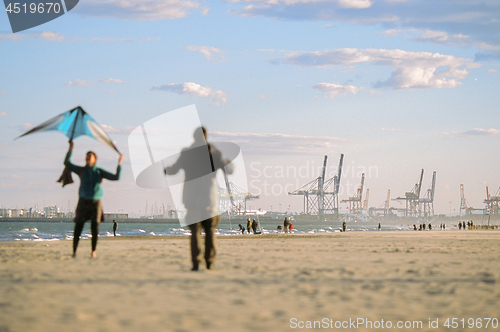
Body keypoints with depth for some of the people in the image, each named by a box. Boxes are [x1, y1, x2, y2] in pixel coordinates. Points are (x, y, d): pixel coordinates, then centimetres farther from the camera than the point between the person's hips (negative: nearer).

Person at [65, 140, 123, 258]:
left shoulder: (99, 172, 8)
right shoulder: (81, 170, 7)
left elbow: (116, 177, 4)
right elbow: (67, 163, 5)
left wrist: (119, 164, -4)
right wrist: (71, 149, 2)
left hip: (96, 201, 0)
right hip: (83, 201, 0)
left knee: (95, 226, -6)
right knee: (78, 226, -7)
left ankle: (93, 251, 6)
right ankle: (74, 251, -3)